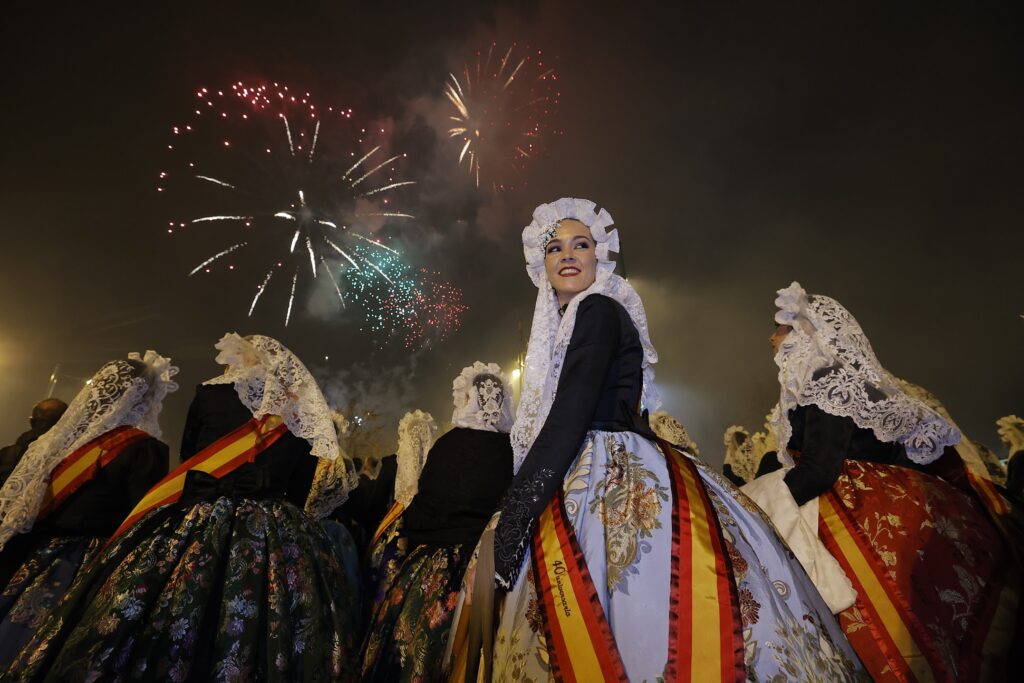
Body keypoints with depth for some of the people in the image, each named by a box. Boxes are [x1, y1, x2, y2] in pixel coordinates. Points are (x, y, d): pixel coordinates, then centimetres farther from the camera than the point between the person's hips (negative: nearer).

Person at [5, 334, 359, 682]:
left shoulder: (210, 393, 1)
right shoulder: (309, 421, 4)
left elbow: (187, 458, 13)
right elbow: (297, 494, 8)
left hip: (194, 533, -2)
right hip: (275, 545, 2)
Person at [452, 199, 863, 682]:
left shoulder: (598, 310, -6)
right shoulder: (559, 326, 21)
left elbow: (570, 418, -16)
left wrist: (516, 504, -15)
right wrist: (520, 499, 18)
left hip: (614, 487, -8)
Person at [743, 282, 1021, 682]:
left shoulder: (827, 379, -14)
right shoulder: (822, 380, 14)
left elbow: (819, 469, -22)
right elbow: (807, 462, 14)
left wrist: (748, 510, -22)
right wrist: (751, 500, 9)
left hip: (876, 514, -9)